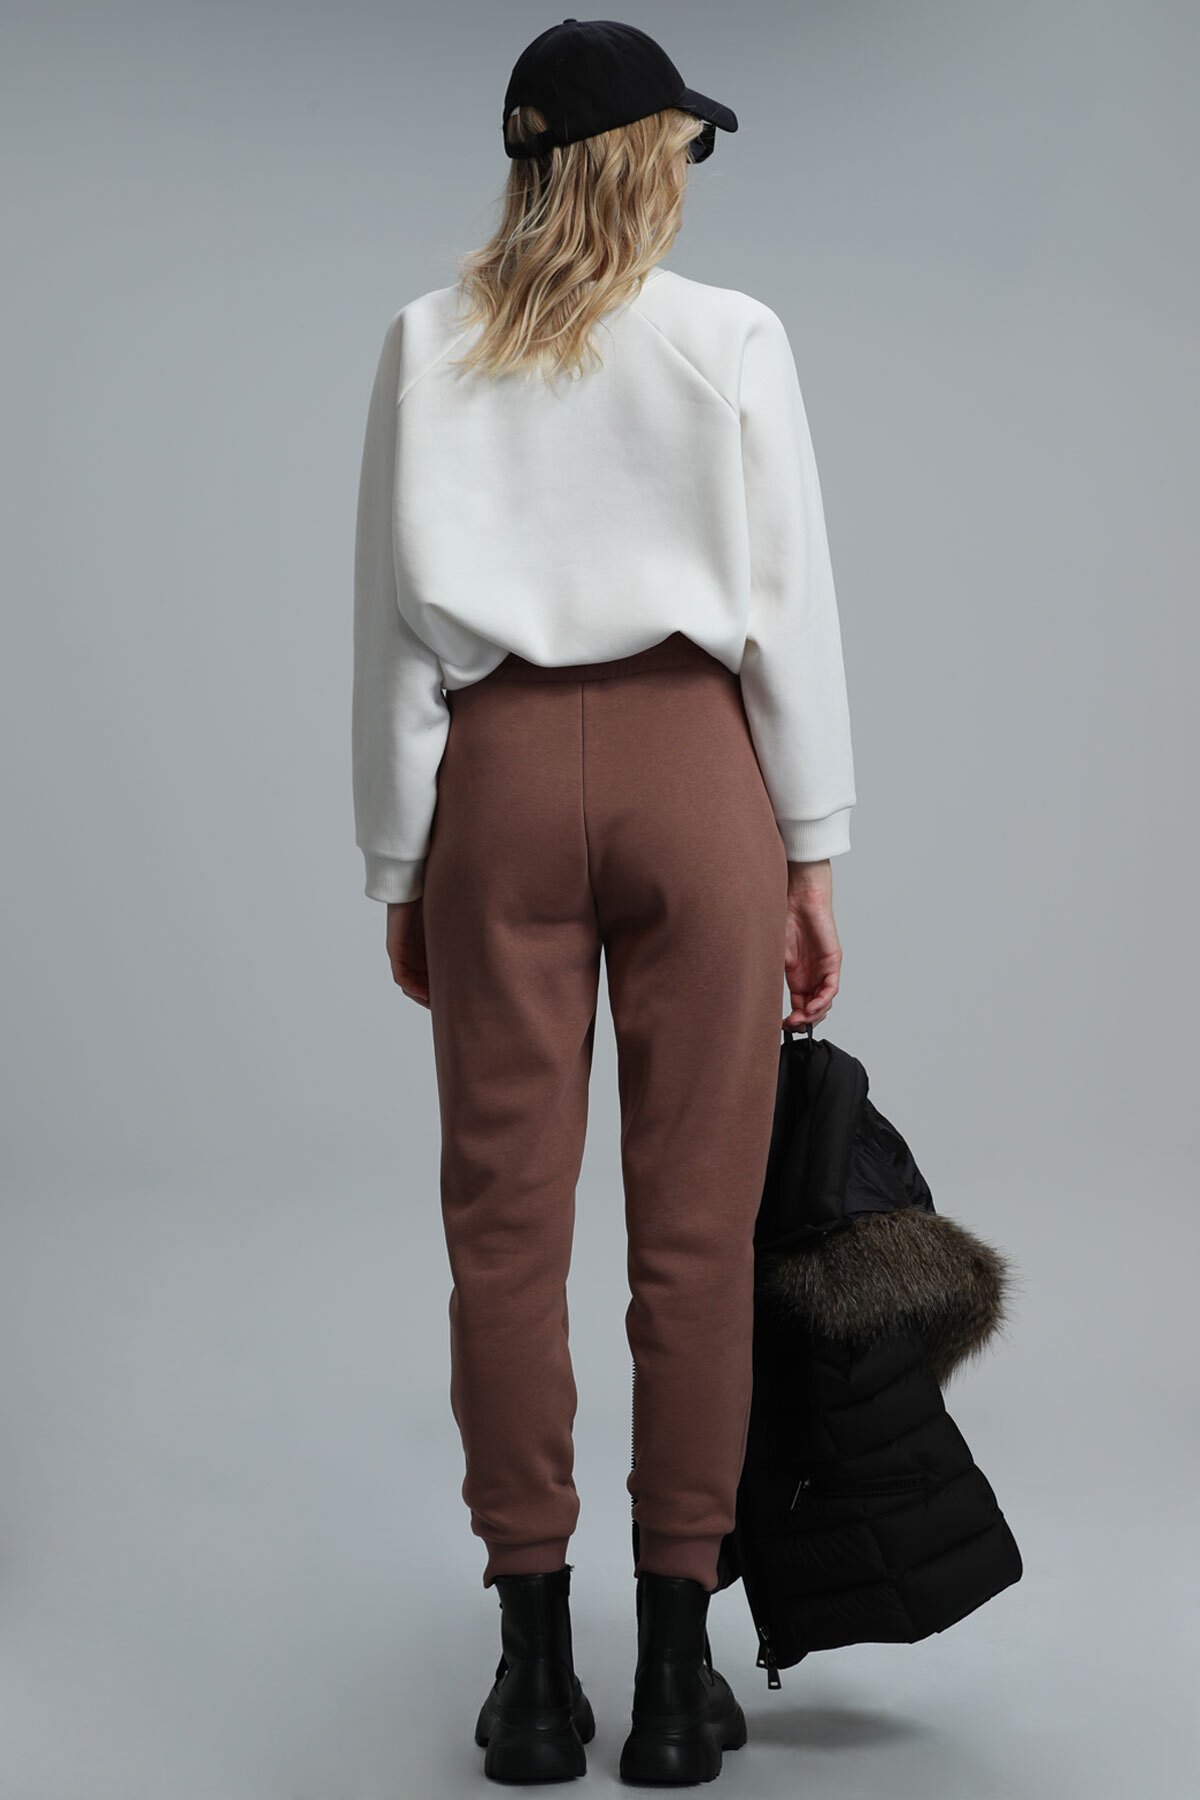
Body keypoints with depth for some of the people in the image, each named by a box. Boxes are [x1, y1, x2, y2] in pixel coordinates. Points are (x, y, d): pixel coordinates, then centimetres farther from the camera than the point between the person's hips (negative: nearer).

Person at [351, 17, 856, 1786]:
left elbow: (396, 622, 3)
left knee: (507, 1221, 6)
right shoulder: (732, 337, 0)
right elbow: (793, 611, -1)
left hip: (499, 775, 2)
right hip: (692, 770, -1)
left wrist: (400, 865, 8)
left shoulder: (428, 344, 5)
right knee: (695, 1224, 3)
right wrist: (812, 852, 5)